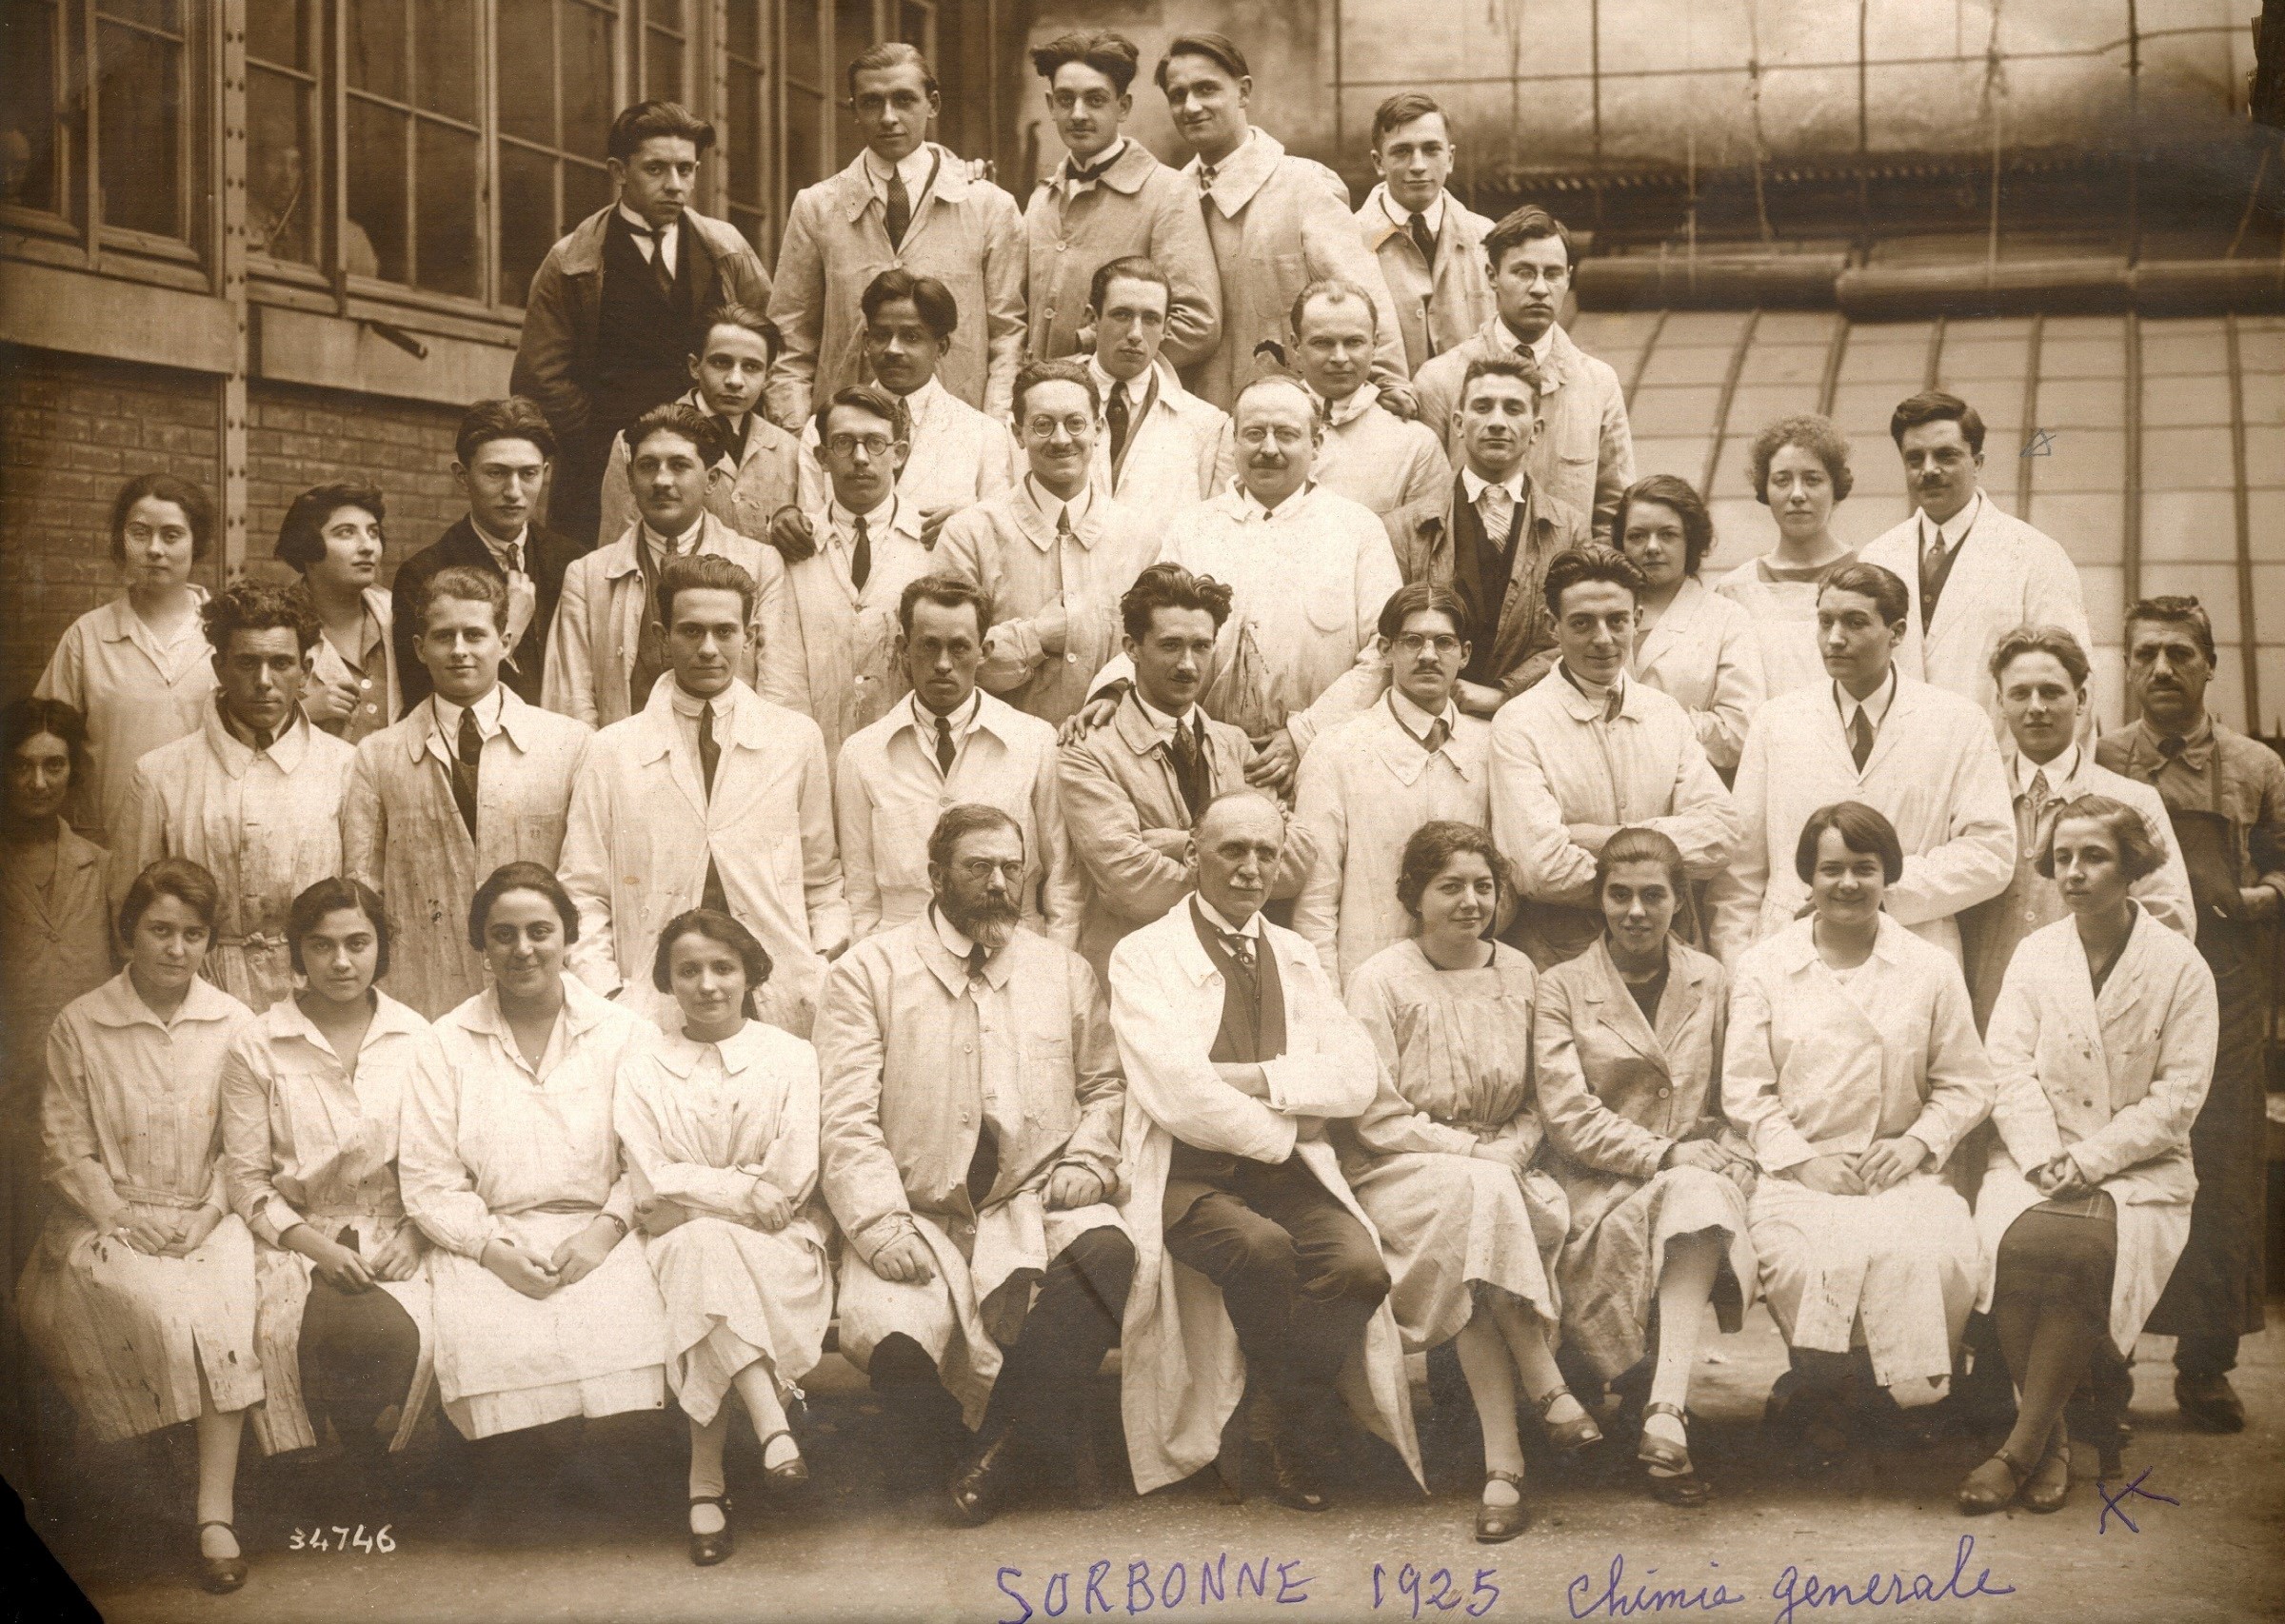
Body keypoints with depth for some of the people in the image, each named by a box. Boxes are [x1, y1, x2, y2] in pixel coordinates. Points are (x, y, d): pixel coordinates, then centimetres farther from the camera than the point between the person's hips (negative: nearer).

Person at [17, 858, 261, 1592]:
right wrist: (124, 1221, -12)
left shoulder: (234, 1024, 6)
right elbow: (65, 1151, 1)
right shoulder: (79, 1026, 2)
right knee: (160, 1304, -33)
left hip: (209, 1221, 1)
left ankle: (215, 1513, -33)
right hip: (106, 1222, -1)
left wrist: (204, 1216, -8)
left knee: (225, 1302, -31)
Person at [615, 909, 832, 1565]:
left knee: (705, 1248, -34)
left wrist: (701, 1191, -6)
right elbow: (651, 1186, -1)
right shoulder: (640, 1066, 12)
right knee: (702, 1244, -36)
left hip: (781, 1249, 0)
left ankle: (706, 1480, -35)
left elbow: (792, 1180, 0)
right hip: (676, 1245, 0)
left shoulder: (791, 1057, 11)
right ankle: (770, 1425, -46)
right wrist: (741, 1192, -10)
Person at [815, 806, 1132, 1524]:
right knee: (888, 1334, -31)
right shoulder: (869, 973, 5)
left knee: (1105, 1251, -32)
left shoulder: (1066, 973, 17)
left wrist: (1088, 1161, -3)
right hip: (918, 1215, -2)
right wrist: (882, 1224, -16)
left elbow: (1106, 1085, 18)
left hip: (1031, 1204, 2)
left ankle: (1007, 1441, -17)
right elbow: (850, 1119, -3)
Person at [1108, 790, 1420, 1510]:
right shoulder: (1144, 957, 2)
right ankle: (1309, 1425, -7)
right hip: (1186, 1174, -4)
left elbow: (1360, 1075, 3)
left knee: (1358, 1263, -26)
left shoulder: (1296, 958, 18)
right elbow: (1178, 1096, -12)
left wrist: (1254, 1078, -10)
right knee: (1263, 1249, -33)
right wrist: (1286, 1128, -5)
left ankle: (1276, 1426, -5)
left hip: (1289, 1173, 4)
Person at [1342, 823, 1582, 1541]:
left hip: (1498, 1171, 3)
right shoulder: (1381, 981, -2)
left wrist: (1514, 1148, -8)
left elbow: (1536, 1103, 14)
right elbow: (1376, 1115, -8)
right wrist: (1472, 1150, -16)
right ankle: (1547, 1389, -31)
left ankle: (1502, 1462, -33)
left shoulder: (1518, 974, 11)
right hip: (1398, 1174, -3)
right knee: (1479, 1195, -37)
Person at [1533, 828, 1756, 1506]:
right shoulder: (1561, 988, 7)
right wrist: (1666, 1155, -14)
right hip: (1597, 1189, -2)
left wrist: (1728, 1165, -7)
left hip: (1698, 1176, 2)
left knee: (1698, 1197, -35)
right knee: (1689, 1193, -35)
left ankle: (1663, 1415, -46)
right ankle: (1664, 1419, -33)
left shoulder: (1712, 984, 17)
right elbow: (1569, 1116, -4)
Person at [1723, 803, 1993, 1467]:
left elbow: (1966, 1083, 12)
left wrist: (1918, 1143, -6)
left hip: (1899, 1170, 1)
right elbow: (1745, 1088, 5)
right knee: (1805, 1263, -33)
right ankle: (1824, 1397, -4)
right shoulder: (1761, 967, 10)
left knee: (1931, 1258, -31)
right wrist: (1801, 1159, -9)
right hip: (1796, 1170, -1)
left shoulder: (1931, 969, 13)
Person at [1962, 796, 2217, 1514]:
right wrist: (2043, 1160, -14)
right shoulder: (2034, 954, 10)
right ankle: (2051, 1433, -15)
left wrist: (2090, 1159, -14)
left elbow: (2179, 1095, -4)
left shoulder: (2181, 969, 1)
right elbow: (2009, 1066, 1)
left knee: (2081, 1250, -32)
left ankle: (2024, 1446, -21)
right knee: (2019, 1243, -31)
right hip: (2036, 1157, 2)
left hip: (2138, 1167, -2)